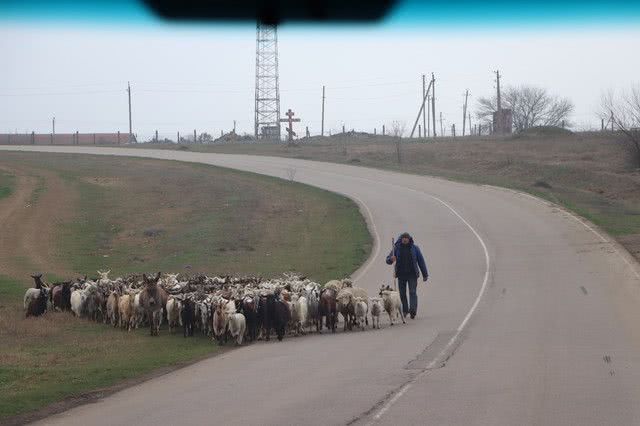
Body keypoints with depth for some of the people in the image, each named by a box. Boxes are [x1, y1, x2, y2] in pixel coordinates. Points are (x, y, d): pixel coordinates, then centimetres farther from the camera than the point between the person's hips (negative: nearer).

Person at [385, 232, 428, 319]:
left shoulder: (414, 248, 2)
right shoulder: (397, 248, 4)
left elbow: (421, 261, 6)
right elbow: (388, 260, 5)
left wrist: (425, 274, 4)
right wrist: (391, 259, -21)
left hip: (412, 274, -2)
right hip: (401, 274, 2)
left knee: (413, 292, -12)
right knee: (402, 293, 4)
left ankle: (413, 310, -21)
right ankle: (405, 310, 17)